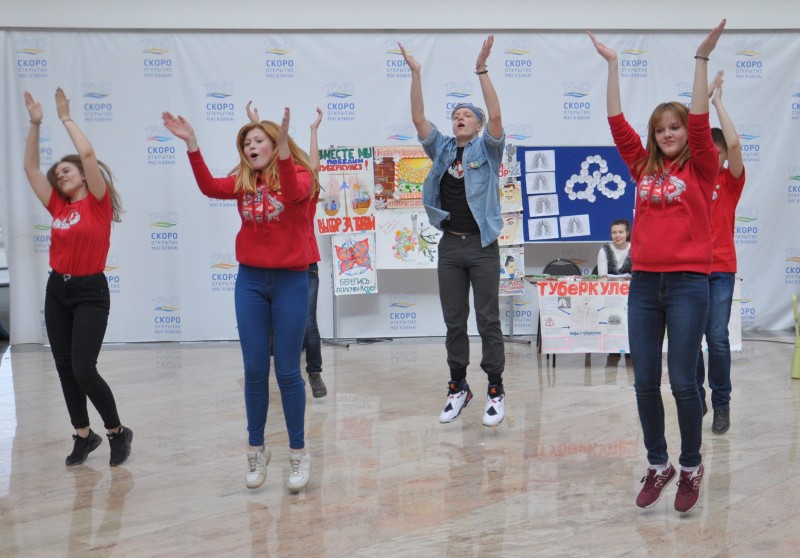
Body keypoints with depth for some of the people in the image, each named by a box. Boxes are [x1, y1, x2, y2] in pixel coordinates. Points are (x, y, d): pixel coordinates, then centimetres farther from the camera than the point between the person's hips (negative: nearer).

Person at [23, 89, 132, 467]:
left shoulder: (98, 202, -6)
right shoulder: (58, 207, 9)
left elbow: (87, 154, -16)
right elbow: (30, 167, 11)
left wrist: (66, 118, -6)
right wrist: (35, 123, 6)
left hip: (90, 292, -7)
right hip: (57, 290, 7)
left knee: (84, 369, -12)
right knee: (65, 369, 8)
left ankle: (118, 432, 7)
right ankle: (83, 435, 22)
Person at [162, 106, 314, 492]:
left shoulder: (298, 175, -4)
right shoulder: (243, 181, 7)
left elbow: (293, 194, -28)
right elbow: (209, 187, -12)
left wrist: (283, 147, -42)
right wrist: (191, 145, -23)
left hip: (290, 280, -4)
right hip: (250, 280, 4)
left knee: (287, 371, 1)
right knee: (254, 370, 7)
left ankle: (298, 453, 15)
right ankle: (256, 449, 21)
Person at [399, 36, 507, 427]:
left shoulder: (487, 149, 0)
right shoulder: (442, 149, 10)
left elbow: (496, 116, -16)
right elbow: (418, 118, 1)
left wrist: (482, 70, -21)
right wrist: (416, 74, -7)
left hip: (482, 245, -4)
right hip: (449, 245, 4)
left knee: (488, 320, 0)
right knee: (453, 322, 9)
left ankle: (495, 390, 8)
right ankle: (458, 387, 19)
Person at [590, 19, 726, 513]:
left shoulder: (700, 170, 2)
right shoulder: (644, 167, 11)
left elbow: (700, 122, -11)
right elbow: (617, 123, 7)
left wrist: (702, 59, -15)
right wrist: (612, 65, 5)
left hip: (688, 283, -4)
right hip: (645, 283, 4)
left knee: (683, 381, -2)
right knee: (645, 382, 5)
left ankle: (692, 466, 17)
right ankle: (658, 465, 21)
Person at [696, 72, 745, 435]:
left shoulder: (731, 181, 2)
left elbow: (734, 143, -13)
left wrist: (717, 100, -7)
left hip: (721, 270, -2)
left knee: (717, 338, -6)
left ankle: (722, 404, 7)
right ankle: (696, 399, 18)